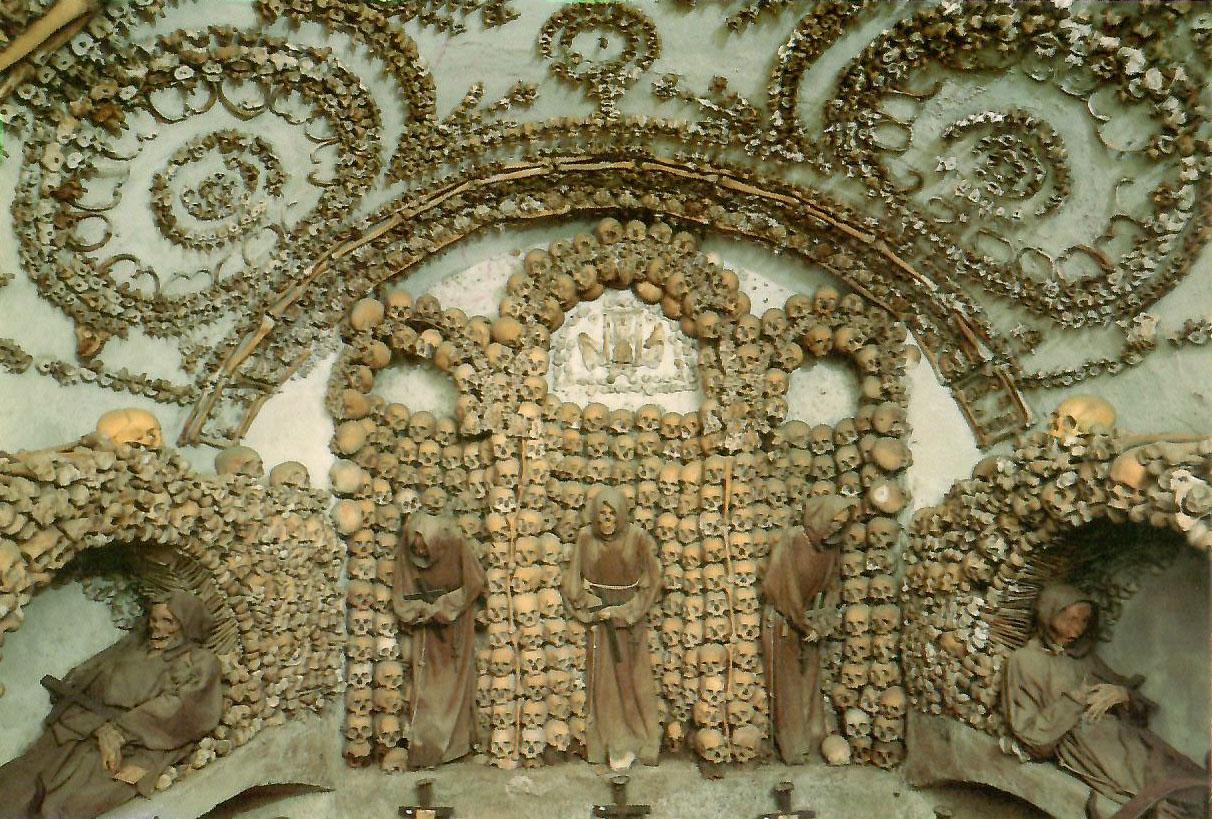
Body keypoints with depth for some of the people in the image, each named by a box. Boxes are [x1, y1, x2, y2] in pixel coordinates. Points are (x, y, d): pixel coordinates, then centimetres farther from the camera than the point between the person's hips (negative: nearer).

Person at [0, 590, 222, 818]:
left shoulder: (201, 662, 8)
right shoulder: (134, 642, 21)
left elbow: (179, 707, -7)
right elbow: (79, 682, 13)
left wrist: (118, 732, -15)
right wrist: (102, 729, -4)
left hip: (134, 751, -5)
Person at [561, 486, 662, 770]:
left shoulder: (637, 537, -11)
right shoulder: (586, 538, -5)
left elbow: (651, 581, -7)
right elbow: (573, 581, 2)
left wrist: (620, 612, -11)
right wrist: (593, 605, -11)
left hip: (630, 617, -1)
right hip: (597, 617, 2)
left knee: (631, 678, 4)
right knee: (603, 680, 4)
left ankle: (638, 739, 19)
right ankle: (615, 745, 16)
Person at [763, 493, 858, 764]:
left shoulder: (831, 546, -2)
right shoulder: (791, 540, -21)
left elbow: (831, 586, 6)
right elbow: (782, 587, -21)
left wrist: (823, 622, -6)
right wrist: (804, 625, -15)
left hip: (810, 621, 5)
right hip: (783, 622, -5)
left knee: (810, 679, 12)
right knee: (787, 683, 3)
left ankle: (810, 737, 25)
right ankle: (791, 746, 13)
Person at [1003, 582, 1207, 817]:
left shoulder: (1083, 654, 20)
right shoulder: (1024, 661, 0)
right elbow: (1027, 730, -6)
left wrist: (1121, 694, -3)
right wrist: (1076, 699, -8)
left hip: (1122, 733, 6)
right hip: (1081, 743, -6)